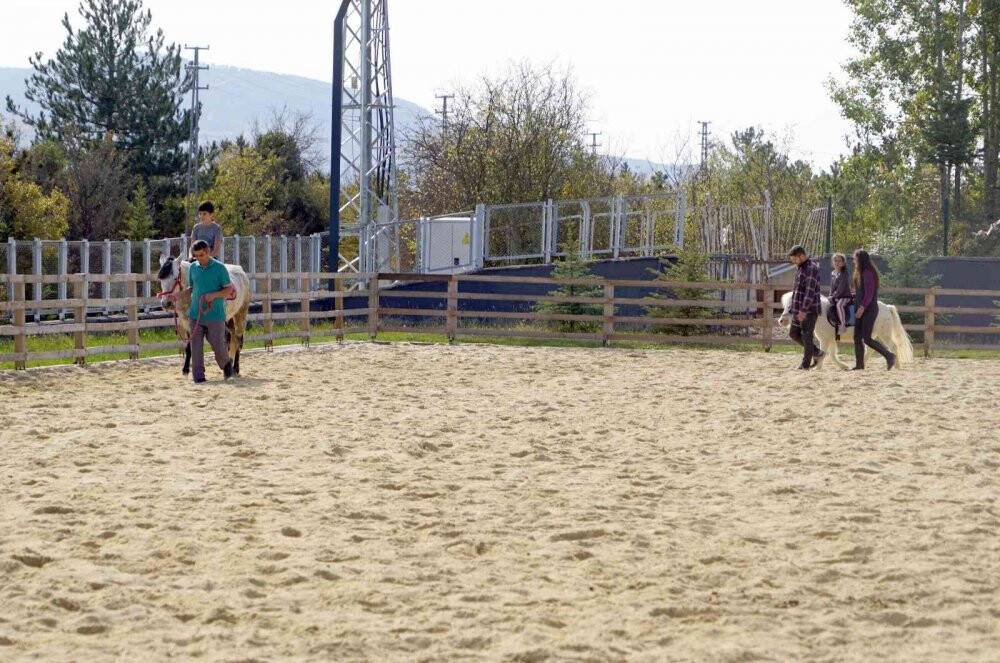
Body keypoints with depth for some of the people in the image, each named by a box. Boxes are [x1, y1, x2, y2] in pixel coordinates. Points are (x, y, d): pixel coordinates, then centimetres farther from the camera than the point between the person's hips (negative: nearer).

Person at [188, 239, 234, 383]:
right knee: (196, 346, -2)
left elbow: (229, 289, -3)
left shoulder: (219, 268, -6)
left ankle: (226, 364, 32)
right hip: (196, 314, 3)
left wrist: (214, 295, -19)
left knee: (218, 344, 2)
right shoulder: (193, 268, 7)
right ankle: (198, 376, 3)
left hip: (215, 315, -3)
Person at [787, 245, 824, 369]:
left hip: (809, 309, -10)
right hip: (799, 310, 10)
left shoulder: (811, 269, -16)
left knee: (806, 336, -4)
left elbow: (810, 291, -23)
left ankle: (806, 364, 2)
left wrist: (803, 310, -27)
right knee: (794, 333, 11)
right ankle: (816, 352, 21)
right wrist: (794, 308, 22)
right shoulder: (801, 268, 15)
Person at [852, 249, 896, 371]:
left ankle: (889, 356, -5)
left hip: (869, 309, -10)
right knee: (857, 337, 7)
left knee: (867, 339, -12)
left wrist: (862, 307, -25)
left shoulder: (868, 273, -14)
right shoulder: (861, 273, 15)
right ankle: (859, 364, 9)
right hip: (861, 309, 10)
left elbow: (869, 293, -21)